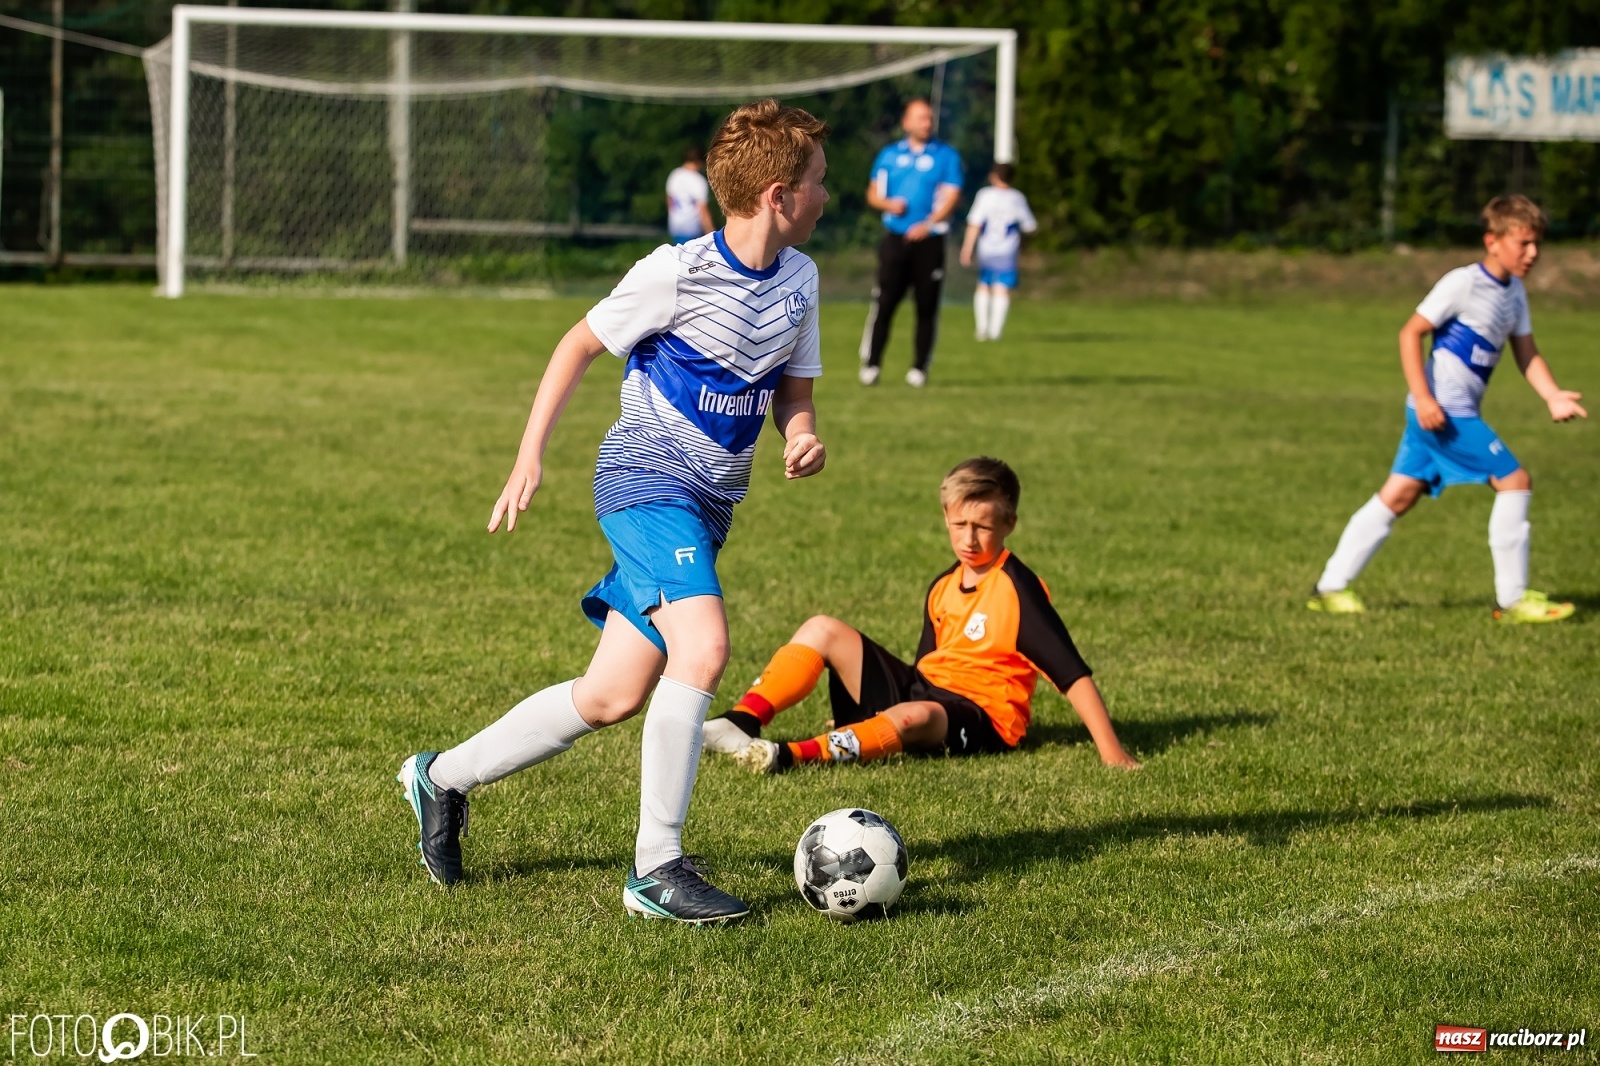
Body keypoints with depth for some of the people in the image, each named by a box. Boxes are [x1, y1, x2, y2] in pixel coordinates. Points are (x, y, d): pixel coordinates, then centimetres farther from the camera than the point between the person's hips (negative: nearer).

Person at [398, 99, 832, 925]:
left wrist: (802, 437, -8)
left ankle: (445, 777, 25)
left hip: (709, 503, 8)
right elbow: (583, 343, -3)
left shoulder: (797, 279, 5)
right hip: (646, 480, -8)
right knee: (703, 647, -27)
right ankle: (657, 869, -20)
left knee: (613, 697, 7)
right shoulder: (679, 274, -15)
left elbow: (791, 387, 15)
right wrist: (531, 454, -4)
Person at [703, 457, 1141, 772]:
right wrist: (867, 706, 12)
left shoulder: (1017, 588, -11)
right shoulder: (943, 588, 11)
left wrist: (1110, 748, -24)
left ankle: (790, 756, -54)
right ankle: (742, 723, -21)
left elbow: (1071, 671, -17)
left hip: (979, 717, -8)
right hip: (919, 690, 8)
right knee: (823, 630, -5)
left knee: (913, 717, -42)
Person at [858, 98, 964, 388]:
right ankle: (871, 364, -1)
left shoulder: (946, 156, 4)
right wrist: (888, 204, -6)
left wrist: (928, 224, -20)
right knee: (884, 302, -5)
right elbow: (873, 193, 17)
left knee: (927, 306, 0)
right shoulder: (889, 155, 12)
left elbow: (951, 197, -4)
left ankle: (920, 367, 7)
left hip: (929, 241, -1)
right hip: (895, 240, 1)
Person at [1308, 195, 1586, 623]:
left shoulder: (1513, 292, 13)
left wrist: (1553, 396, -3)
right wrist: (1423, 398, -21)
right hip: (1444, 411, -9)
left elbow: (1527, 354, 15)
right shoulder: (1464, 283, -14)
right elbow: (1410, 333, -14)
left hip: (1457, 412, 9)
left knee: (1398, 495, 9)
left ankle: (1331, 587, 13)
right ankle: (1513, 599, -4)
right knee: (1514, 480, -9)